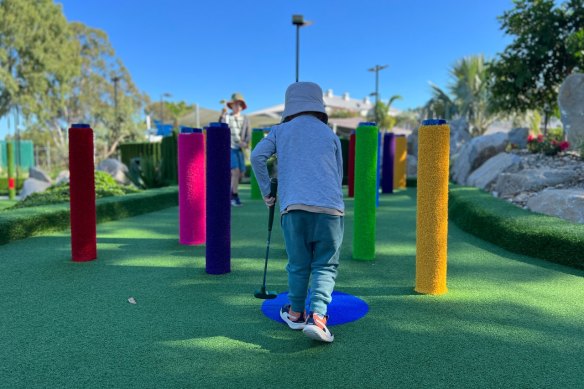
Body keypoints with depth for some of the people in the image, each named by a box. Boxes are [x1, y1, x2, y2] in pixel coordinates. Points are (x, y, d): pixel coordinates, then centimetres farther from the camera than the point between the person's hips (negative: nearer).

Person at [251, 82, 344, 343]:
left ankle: (296, 313, 26)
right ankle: (317, 316, -9)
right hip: (329, 206, 0)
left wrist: (266, 191, 13)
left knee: (298, 264, 13)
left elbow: (257, 156, 4)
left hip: (293, 206, 0)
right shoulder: (330, 134, 19)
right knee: (326, 265, 5)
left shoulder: (280, 131, 17)